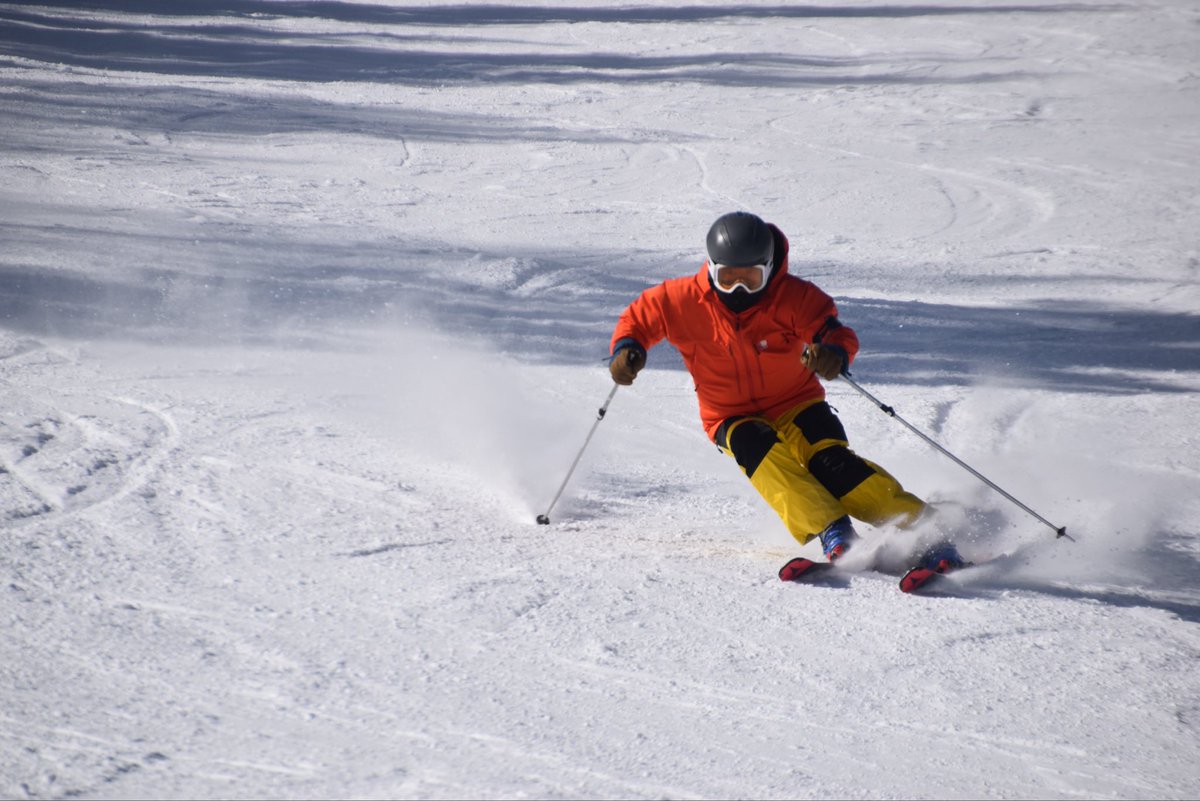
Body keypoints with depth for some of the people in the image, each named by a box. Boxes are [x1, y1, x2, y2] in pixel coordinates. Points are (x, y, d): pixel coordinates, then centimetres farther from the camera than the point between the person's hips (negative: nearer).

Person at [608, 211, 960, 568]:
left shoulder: (794, 296, -15)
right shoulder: (683, 300, -11)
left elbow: (837, 332, -22)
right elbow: (638, 317, 5)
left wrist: (834, 353, -47)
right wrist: (627, 348, -18)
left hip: (794, 404, -1)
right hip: (733, 420, 1)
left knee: (830, 460, -28)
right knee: (761, 451, -34)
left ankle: (917, 523, -31)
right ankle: (832, 532, -45)